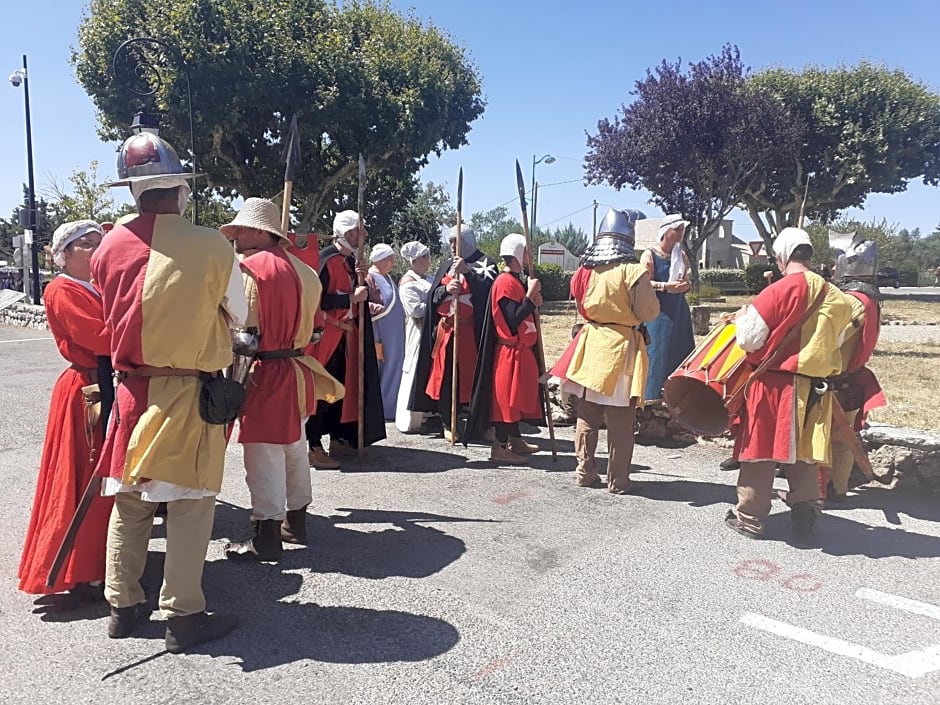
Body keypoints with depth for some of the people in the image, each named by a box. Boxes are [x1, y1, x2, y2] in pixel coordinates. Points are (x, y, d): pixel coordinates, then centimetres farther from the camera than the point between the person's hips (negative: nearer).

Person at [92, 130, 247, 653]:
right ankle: (184, 616, 13)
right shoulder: (211, 245, -13)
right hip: (190, 392, -4)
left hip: (131, 389, 5)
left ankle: (124, 606, 28)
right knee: (189, 505, 5)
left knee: (129, 501, 16)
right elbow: (239, 316, 1)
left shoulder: (109, 246, -1)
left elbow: (114, 316, 12)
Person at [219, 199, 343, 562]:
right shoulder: (301, 269, 9)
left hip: (265, 373, -8)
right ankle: (296, 522, 30)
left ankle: (267, 537, 8)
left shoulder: (249, 270, -14)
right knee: (294, 447, 17)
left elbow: (243, 332, -17)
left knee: (263, 456, 0)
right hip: (298, 370, 8)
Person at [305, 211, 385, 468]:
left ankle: (338, 439, 25)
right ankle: (313, 447, 1)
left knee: (342, 388, 14)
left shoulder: (351, 260, 11)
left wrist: (365, 304, -2)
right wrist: (352, 298, -19)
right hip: (325, 336, -9)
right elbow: (318, 300, -23)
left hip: (345, 336, 9)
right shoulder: (325, 259, -16)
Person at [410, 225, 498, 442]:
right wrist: (446, 289, -9)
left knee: (474, 374, -4)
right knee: (446, 375, 2)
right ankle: (448, 424, 10)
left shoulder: (485, 262, 4)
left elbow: (488, 287, -14)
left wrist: (467, 271, -23)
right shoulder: (446, 265, 18)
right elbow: (432, 295, 11)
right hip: (446, 329, 4)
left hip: (471, 330, -4)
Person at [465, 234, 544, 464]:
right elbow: (513, 320, -24)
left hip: (521, 349, 10)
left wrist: (534, 301, 1)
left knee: (516, 396, 17)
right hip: (509, 350, -10)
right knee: (506, 397, -3)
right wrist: (531, 295, -21)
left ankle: (515, 440, 28)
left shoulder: (518, 280, 13)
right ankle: (500, 447, 6)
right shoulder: (505, 282, -18)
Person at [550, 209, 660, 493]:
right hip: (622, 346, -4)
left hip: (591, 344, 5)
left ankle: (585, 472, 21)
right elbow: (649, 312, -9)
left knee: (587, 415, 14)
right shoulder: (633, 271, -13)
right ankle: (618, 480, 10)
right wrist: (646, 281, 5)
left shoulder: (585, 269, 2)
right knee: (620, 421, 3)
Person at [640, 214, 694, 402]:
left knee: (681, 351, 5)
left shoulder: (682, 256, 12)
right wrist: (665, 286, -24)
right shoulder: (649, 255, -6)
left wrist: (685, 285, -6)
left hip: (679, 311, 6)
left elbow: (686, 281, 17)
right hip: (657, 312, -6)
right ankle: (652, 395, 1)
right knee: (657, 353, -7)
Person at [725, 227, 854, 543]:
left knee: (761, 448, 6)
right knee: (803, 453, 14)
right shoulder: (834, 296, 5)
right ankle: (805, 515, 18)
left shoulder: (781, 289, -14)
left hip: (774, 383, -5)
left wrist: (742, 316, 8)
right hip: (814, 388, 5)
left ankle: (749, 516, 16)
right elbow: (834, 342, 12)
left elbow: (749, 338, -11)